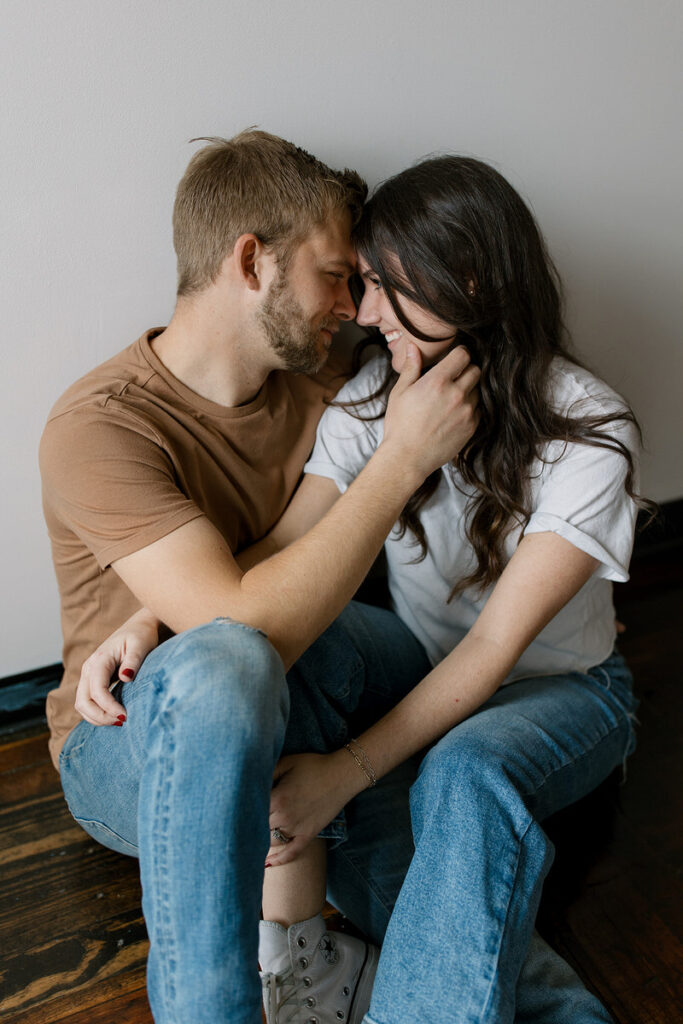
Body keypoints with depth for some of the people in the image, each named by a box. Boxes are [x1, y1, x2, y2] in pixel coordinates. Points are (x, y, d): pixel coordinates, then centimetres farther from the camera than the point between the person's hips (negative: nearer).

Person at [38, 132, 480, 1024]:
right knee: (222, 663, -38)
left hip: (273, 727, 6)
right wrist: (403, 458, -28)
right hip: (132, 752, -5)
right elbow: (243, 623, -32)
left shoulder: (319, 384, 0)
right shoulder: (101, 425, -22)